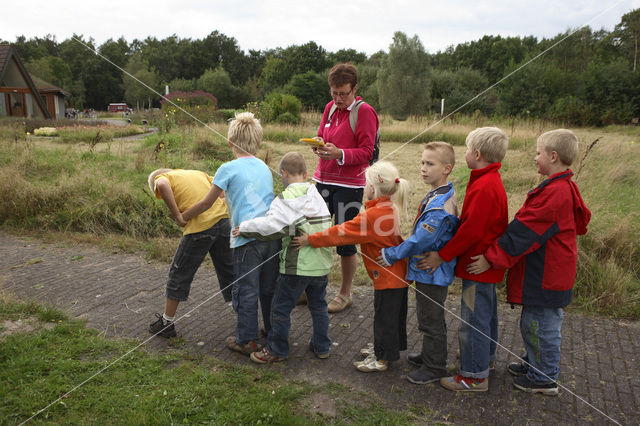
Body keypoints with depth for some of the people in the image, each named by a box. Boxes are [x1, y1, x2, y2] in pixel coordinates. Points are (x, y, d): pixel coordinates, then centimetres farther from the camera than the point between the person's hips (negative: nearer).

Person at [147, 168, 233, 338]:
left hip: (200, 227, -6)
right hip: (223, 219, 6)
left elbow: (162, 186, -16)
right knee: (229, 272, 17)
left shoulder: (161, 177, 9)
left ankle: (166, 323, 23)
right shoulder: (198, 173, 28)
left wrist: (178, 217, -11)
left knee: (179, 274, 11)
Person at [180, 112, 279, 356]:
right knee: (269, 288, 20)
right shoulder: (265, 168, 13)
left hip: (248, 238, -5)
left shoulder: (228, 169, -3)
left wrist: (183, 216, 21)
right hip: (273, 235, 6)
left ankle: (247, 341, 19)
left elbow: (207, 203, 5)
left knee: (246, 292, 8)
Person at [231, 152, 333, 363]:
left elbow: (273, 225, -28)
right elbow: (324, 225, 11)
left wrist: (245, 228, -16)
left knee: (281, 307, 8)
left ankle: (277, 350, 21)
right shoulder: (317, 196, 10)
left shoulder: (287, 199, -15)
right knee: (318, 306, 20)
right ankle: (321, 347, 32)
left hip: (297, 266, -7)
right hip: (322, 264, 7)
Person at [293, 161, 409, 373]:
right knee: (394, 313, 21)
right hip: (398, 272, 10)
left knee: (384, 316, 5)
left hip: (388, 275, -10)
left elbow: (342, 233, -22)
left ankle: (382, 359, 20)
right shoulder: (388, 208, 5)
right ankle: (388, 349, 38)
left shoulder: (373, 214, -25)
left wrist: (311, 240, -16)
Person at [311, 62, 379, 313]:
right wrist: (318, 145, -7)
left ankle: (345, 294, 19)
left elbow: (366, 151, -11)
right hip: (324, 180, 6)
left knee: (346, 241, 2)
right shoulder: (330, 107, 11)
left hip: (349, 185, -6)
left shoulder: (364, 112, -8)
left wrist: (339, 154, -26)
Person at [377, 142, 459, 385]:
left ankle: (434, 367, 21)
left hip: (433, 273, -10)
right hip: (428, 270, 10)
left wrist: (392, 255, -17)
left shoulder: (440, 205, -26)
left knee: (431, 320, 5)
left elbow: (422, 239, -27)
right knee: (427, 315, 24)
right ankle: (430, 355, 41)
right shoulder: (436, 196, 6)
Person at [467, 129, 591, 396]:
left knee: (542, 324, 4)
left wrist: (492, 258, -22)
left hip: (546, 275, -10)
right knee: (532, 322, 22)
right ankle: (534, 363, 39)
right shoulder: (564, 188, 10)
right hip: (545, 271, 10)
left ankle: (545, 378, 20)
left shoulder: (555, 193, -24)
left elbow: (523, 233, -25)